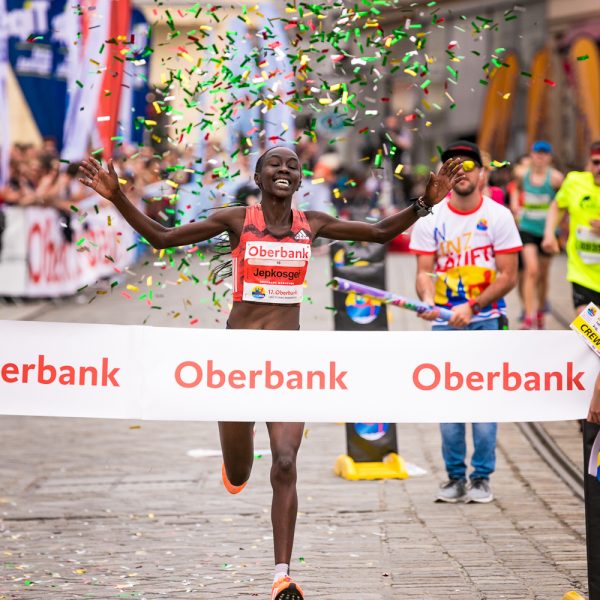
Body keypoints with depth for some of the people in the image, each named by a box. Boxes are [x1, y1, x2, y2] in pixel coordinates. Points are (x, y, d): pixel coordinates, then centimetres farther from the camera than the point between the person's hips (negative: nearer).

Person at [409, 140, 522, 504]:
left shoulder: (498, 216, -3)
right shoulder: (430, 219, 3)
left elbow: (508, 276, -5)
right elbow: (425, 270, 1)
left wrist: (471, 306, -17)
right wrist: (427, 299, -21)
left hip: (487, 320, -2)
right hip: (445, 322, 2)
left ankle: (482, 477, 2)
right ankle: (455, 477, 10)